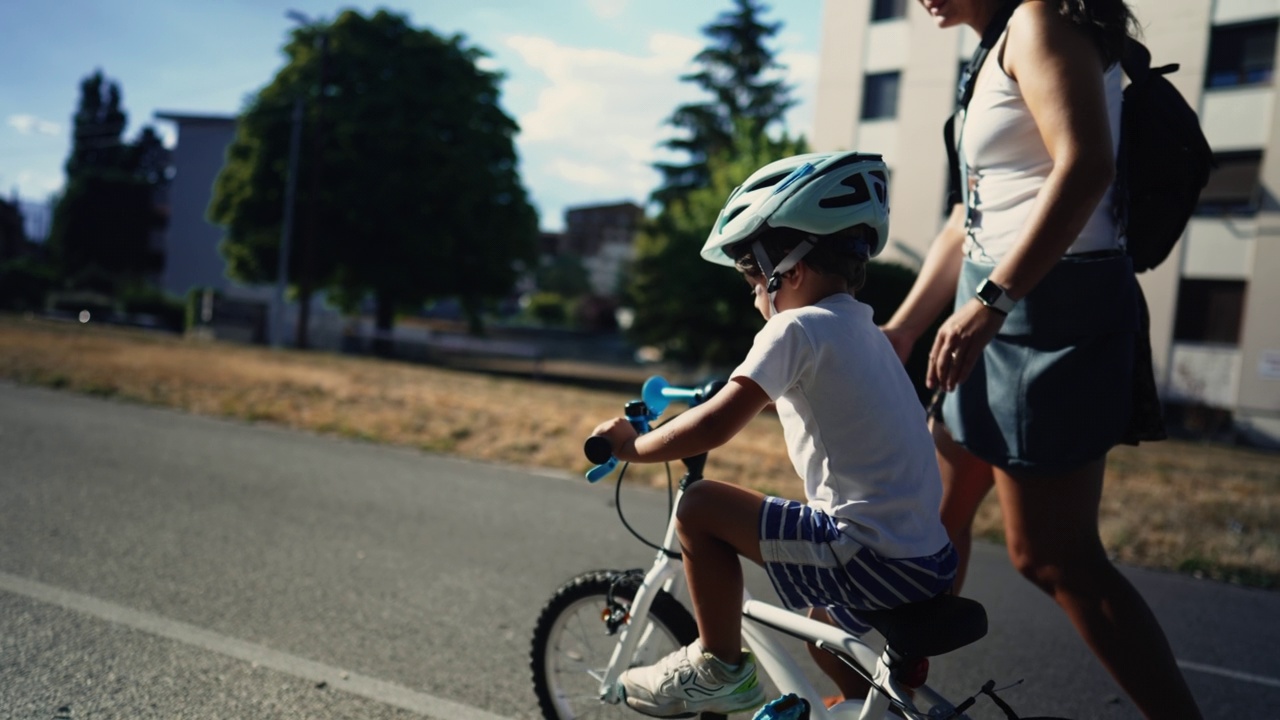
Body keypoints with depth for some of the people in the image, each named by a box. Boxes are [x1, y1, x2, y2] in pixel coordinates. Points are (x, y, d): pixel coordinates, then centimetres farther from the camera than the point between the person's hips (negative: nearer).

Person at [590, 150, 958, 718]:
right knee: (825, 626, 36)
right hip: (928, 559, 10)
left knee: (700, 508, -3)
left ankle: (719, 669, 9)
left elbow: (715, 426, -19)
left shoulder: (798, 328, -11)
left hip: (868, 558, -10)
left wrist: (631, 445, -5)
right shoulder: (865, 330, 17)